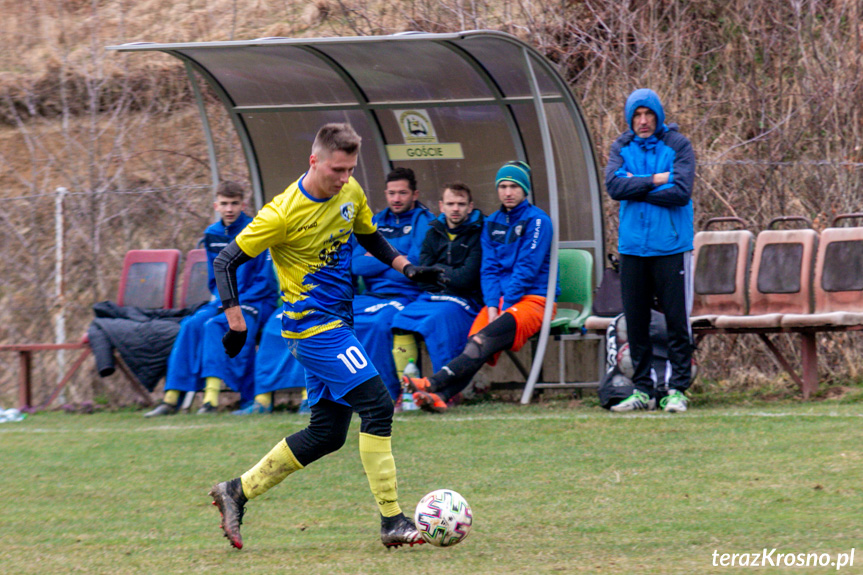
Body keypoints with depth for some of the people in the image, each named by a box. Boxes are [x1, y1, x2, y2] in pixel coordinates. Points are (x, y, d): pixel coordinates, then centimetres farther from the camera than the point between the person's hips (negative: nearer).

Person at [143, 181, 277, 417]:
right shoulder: (212, 235, 10)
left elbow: (265, 280, -10)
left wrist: (236, 302, -17)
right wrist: (220, 299, -2)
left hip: (255, 301, -6)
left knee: (214, 325, -31)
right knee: (191, 325, -21)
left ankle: (211, 398, -40)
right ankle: (171, 399, -25)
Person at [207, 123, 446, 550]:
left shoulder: (351, 194, 3)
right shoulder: (284, 213, -18)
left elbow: (369, 237, 23)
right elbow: (226, 262, -12)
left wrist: (406, 267, 8)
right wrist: (236, 322, -17)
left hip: (336, 322, 9)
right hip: (311, 322, -9)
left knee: (328, 433, 8)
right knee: (377, 405, -17)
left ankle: (237, 493, 18)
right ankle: (392, 521, -14)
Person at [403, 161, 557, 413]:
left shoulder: (537, 221, -2)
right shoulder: (492, 224, 18)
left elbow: (527, 269, -9)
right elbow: (489, 269, 10)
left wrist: (504, 308, -16)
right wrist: (492, 306, -7)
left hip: (534, 297, -5)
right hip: (499, 299, 5)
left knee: (485, 338, -31)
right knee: (473, 341, -25)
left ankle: (433, 384, -50)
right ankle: (440, 396, -49)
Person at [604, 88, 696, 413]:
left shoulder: (678, 145, -1)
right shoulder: (622, 147, 9)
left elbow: (681, 191, -14)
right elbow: (614, 185, -8)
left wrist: (637, 188, -8)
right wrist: (656, 180, -11)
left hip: (670, 246, -3)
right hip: (632, 247, 4)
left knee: (677, 320, -4)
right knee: (636, 322, 6)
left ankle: (677, 390, 0)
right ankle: (642, 390, 13)